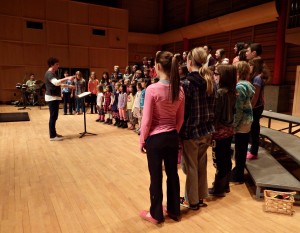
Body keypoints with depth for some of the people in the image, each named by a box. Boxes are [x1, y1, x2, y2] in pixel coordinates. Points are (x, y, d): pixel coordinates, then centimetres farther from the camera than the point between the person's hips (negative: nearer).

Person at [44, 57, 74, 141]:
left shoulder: (52, 73, 18)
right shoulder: (49, 73, -15)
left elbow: (58, 84, 27)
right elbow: (56, 82, -33)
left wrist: (68, 86, 21)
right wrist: (67, 78, -33)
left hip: (55, 97, 10)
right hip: (52, 97, -10)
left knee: (54, 116, 14)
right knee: (53, 116, -7)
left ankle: (54, 133, 23)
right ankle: (52, 136, -3)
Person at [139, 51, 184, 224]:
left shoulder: (152, 89, -18)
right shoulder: (179, 90, -2)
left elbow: (147, 120, -14)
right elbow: (180, 119, 4)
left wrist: (142, 140, -1)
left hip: (155, 139, -5)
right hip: (173, 138, 5)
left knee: (156, 177, 10)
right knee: (173, 174, 18)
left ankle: (156, 214, 28)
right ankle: (174, 211, 35)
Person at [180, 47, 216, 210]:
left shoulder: (188, 83, -16)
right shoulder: (211, 81, 5)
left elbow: (183, 110, -14)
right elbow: (212, 107, 10)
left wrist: (179, 130, -5)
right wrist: (208, 124, 17)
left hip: (191, 131, -7)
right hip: (207, 130, 7)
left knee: (191, 167, 8)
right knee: (202, 165, 18)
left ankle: (192, 200, 24)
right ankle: (200, 197, 33)